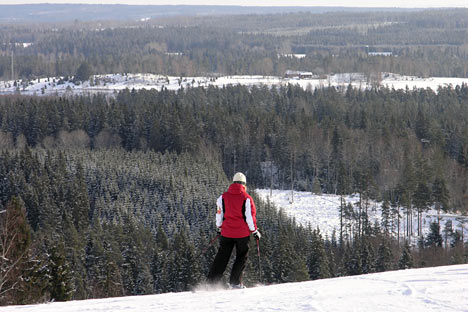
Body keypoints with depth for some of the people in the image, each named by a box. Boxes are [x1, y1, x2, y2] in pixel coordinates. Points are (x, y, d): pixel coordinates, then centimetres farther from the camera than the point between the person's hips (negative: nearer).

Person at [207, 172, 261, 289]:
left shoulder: (223, 197, 1)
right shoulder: (246, 198, -8)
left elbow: (219, 214, 7)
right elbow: (250, 216, -7)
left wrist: (219, 228, 22)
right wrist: (255, 231, 3)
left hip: (226, 232, 3)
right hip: (242, 233, -3)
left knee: (221, 257, 10)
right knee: (241, 257, 10)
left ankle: (212, 281, 5)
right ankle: (235, 282, 2)